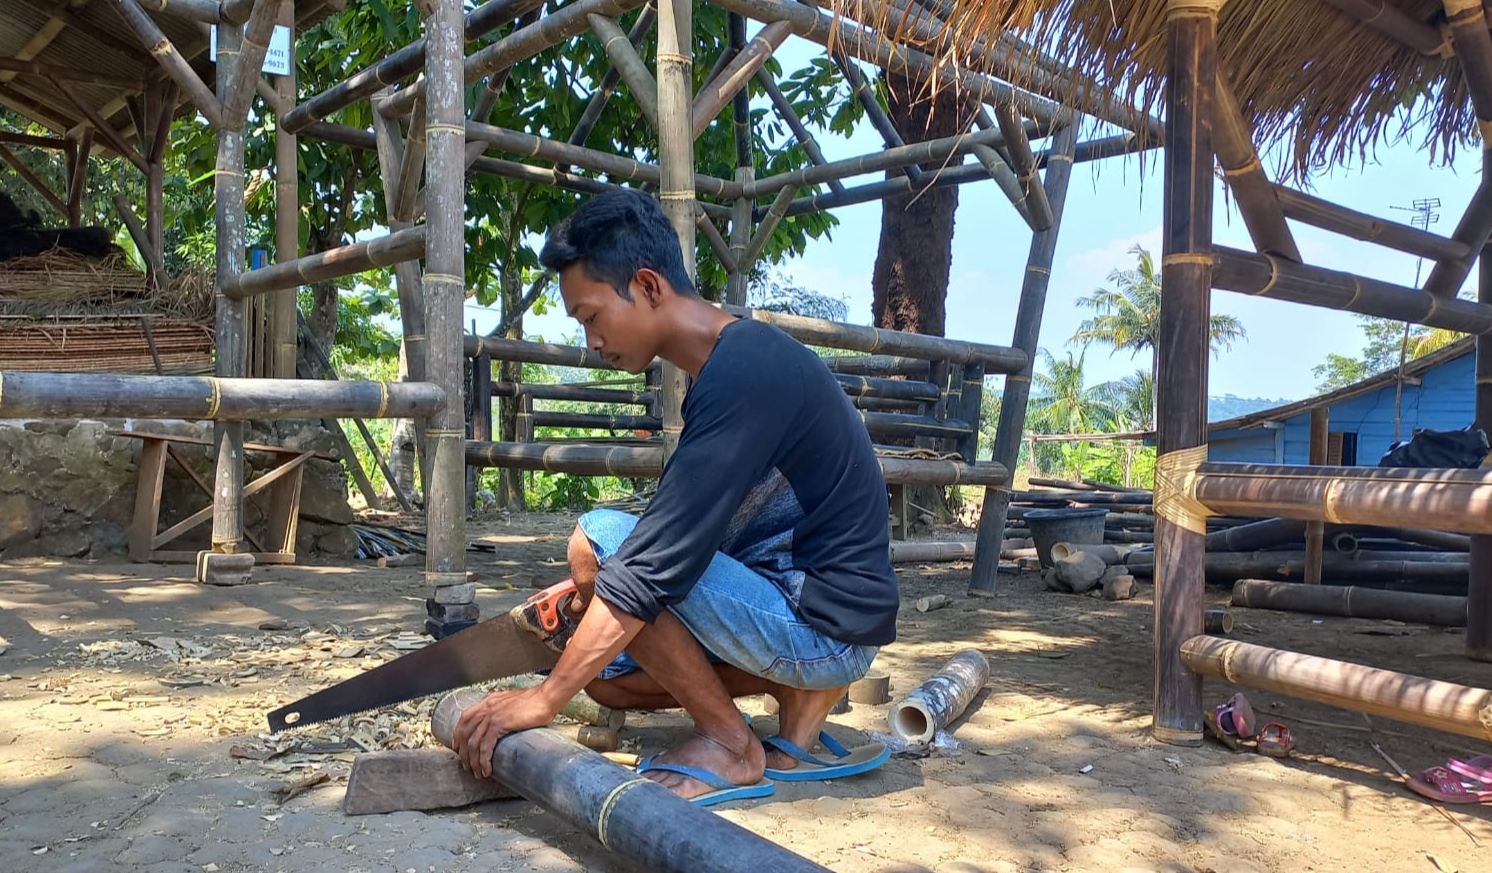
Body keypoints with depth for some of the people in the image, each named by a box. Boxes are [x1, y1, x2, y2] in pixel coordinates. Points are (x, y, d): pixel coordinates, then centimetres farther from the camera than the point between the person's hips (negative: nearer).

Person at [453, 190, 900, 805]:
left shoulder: (744, 371, -23)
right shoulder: (732, 361, 8)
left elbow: (657, 560, -26)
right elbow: (681, 537, 17)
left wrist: (544, 698, -20)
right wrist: (590, 588, 8)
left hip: (827, 625, -10)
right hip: (813, 619, 10)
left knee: (598, 539, -17)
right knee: (606, 672, 13)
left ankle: (728, 746, -7)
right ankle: (802, 690, 9)